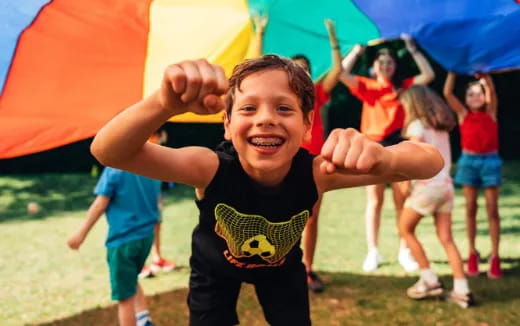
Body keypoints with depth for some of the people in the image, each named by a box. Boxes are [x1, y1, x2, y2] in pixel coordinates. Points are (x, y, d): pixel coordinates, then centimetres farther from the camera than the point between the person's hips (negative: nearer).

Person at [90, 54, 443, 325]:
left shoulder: (314, 173, -37)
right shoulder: (212, 168, -40)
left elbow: (432, 161, -42)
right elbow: (107, 152, -52)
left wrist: (385, 159, -67)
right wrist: (164, 104, -73)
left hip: (280, 265, 1)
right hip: (215, 266, -1)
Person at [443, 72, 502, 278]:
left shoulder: (491, 112, 4)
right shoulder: (463, 114, 3)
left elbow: (492, 91, -11)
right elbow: (447, 93, -7)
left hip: (490, 161, 0)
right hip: (469, 161, 1)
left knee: (492, 210, 0)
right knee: (470, 209, 7)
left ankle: (495, 256, 3)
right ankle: (472, 253, 16)